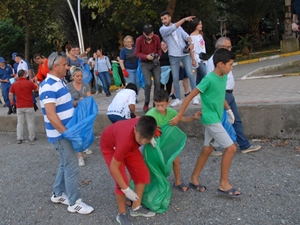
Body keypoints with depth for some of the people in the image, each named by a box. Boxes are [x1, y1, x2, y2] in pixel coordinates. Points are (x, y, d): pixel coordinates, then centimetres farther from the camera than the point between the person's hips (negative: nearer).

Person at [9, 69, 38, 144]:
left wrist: (12, 103, 12)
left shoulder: (14, 84, 3)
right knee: (30, 122, 5)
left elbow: (10, 94, 2)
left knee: (20, 123, 11)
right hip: (29, 106, -3)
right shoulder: (29, 82, -7)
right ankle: (32, 138, 12)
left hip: (19, 106, 3)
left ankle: (19, 138, 9)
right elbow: (37, 89, 5)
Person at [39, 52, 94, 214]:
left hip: (67, 131, 9)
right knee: (72, 167, -3)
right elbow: (51, 115, -25)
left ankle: (58, 194, 33)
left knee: (65, 165, 18)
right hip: (60, 135, -9)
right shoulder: (48, 87, -19)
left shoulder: (60, 82, 11)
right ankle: (74, 203, 8)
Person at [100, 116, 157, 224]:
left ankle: (136, 208, 15)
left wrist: (149, 139, -6)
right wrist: (126, 190, -28)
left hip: (130, 143, 6)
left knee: (142, 172, -1)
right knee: (122, 181, -16)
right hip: (110, 146, -6)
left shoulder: (144, 125, -31)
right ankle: (121, 214, 8)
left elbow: (136, 118, -2)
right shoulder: (126, 141, -47)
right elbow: (113, 167, -35)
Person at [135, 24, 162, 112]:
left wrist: (159, 55, -9)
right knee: (148, 83, -14)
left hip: (155, 63, 3)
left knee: (157, 82, -8)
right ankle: (146, 103, 5)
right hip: (145, 64, -3)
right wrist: (146, 56, -20)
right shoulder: (139, 40, -13)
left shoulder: (156, 38, -3)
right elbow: (136, 53, -5)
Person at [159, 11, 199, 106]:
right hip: (173, 56, -2)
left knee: (190, 74, -6)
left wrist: (191, 42, -19)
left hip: (185, 54, 2)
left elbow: (185, 35, 1)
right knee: (175, 78, 0)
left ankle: (195, 96, 0)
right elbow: (172, 28, -19)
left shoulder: (178, 26, 14)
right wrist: (184, 19, -23)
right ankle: (178, 99, 10)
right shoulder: (162, 29, -1)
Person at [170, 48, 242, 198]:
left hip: (216, 119, 9)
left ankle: (194, 179, 28)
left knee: (207, 149, 14)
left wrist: (228, 110, 28)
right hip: (211, 119, -9)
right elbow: (190, 97, -16)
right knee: (231, 148, -7)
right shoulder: (209, 79, -19)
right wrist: (179, 116, -15)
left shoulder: (224, 77, 7)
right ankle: (224, 184, 5)